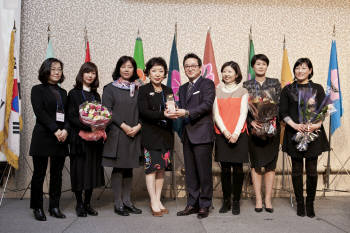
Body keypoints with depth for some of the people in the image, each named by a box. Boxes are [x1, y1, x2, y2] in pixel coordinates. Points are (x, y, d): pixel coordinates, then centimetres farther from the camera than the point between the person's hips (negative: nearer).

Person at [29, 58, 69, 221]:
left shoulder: (63, 92, 17)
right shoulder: (38, 90, 3)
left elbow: (68, 114, 10)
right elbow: (40, 112, -9)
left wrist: (65, 130, -9)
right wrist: (55, 130, -17)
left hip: (61, 138, 5)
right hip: (43, 138, -4)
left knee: (57, 174, 6)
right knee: (39, 173, 1)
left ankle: (54, 207, 14)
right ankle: (37, 208, 11)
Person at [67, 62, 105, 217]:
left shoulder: (96, 95, 16)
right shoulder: (74, 93, 0)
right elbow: (72, 117, -8)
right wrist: (89, 127, -21)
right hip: (79, 138, -5)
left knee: (93, 170, 6)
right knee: (79, 170, -1)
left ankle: (87, 203, 16)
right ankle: (79, 204, 10)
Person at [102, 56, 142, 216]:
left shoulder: (138, 89, 12)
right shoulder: (110, 88, 2)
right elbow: (108, 110, -6)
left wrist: (138, 126, -9)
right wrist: (123, 126, -14)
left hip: (134, 133, 4)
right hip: (117, 134, -3)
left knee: (129, 168, 9)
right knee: (118, 168, -1)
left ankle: (127, 201, 18)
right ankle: (118, 204, 7)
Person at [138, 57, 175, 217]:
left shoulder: (168, 91, 15)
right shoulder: (143, 90, -1)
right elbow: (144, 112, -12)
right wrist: (163, 115, -25)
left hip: (165, 134, 5)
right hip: (150, 135, -5)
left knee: (162, 168, 7)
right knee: (152, 167, -5)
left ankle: (158, 200, 17)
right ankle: (154, 202, 4)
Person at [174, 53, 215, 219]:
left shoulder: (207, 84, 0)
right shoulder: (182, 88, 21)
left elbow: (207, 104, -14)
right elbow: (182, 109, 17)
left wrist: (187, 112, -22)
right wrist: (176, 113, -6)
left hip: (202, 134, -7)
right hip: (187, 135, 7)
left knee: (204, 172, -2)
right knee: (190, 172, 11)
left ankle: (204, 206, 8)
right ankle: (192, 204, 20)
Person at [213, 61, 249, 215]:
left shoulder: (243, 92, 6)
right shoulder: (217, 91, 9)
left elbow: (243, 114, -1)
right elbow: (216, 114, 3)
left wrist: (236, 133, -12)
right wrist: (225, 131, -10)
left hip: (239, 135, -1)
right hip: (222, 135, 1)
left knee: (238, 168, 0)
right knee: (225, 169, 3)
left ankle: (236, 201, 11)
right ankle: (226, 201, 14)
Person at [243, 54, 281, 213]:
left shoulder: (275, 83, 9)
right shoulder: (246, 85, 7)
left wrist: (272, 120, -12)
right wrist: (251, 121, -13)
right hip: (253, 129, 0)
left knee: (270, 164, 2)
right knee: (256, 164, 1)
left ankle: (268, 199, 11)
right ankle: (258, 199, 9)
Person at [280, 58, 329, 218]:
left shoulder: (318, 89, 8)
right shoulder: (287, 90, 7)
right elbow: (283, 112, 2)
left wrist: (316, 125, -16)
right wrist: (295, 125, -14)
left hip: (313, 133, 0)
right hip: (294, 133, 0)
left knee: (312, 170, 1)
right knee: (297, 169, 4)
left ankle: (310, 203, 14)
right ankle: (300, 203, 16)